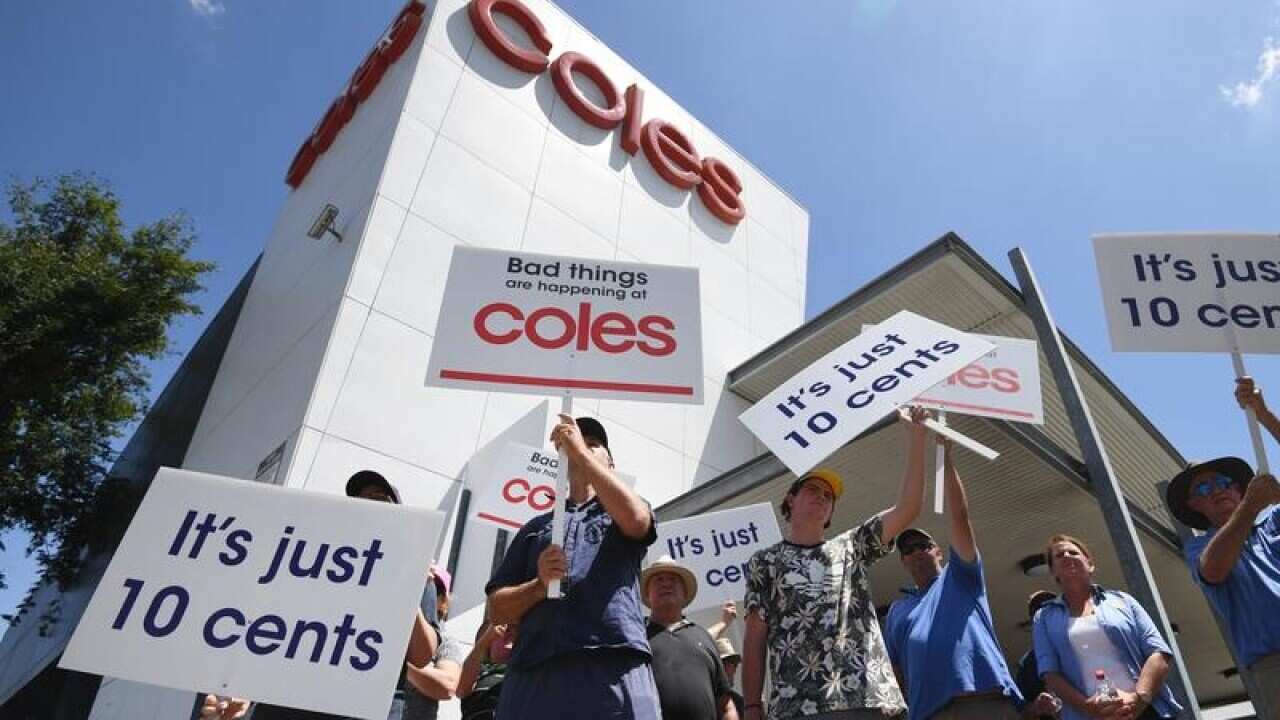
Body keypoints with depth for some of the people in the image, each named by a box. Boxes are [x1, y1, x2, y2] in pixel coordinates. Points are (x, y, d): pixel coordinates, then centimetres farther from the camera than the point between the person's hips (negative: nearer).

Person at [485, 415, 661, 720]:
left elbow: (635, 518, -8)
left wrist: (579, 451, -2)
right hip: (535, 672, 2)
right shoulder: (536, 527, 23)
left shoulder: (623, 511, 19)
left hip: (615, 668, -2)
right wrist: (539, 585, -5)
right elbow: (497, 609, 16)